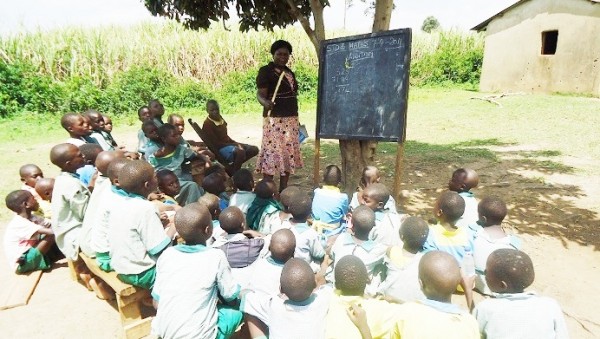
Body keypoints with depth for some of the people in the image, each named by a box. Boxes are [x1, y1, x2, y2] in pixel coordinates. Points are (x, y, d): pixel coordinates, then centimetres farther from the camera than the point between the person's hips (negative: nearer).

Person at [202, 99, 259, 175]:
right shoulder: (207, 124, -16)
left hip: (229, 144, 9)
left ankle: (231, 168, 1)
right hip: (220, 149, -9)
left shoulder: (220, 119, 7)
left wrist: (235, 143, 0)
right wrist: (233, 145, -16)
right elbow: (216, 144, -18)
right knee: (240, 152, -37)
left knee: (254, 149, 2)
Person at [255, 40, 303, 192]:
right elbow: (260, 94, -14)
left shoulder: (290, 73, 18)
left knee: (288, 154, 7)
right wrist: (266, 102, -37)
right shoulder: (266, 71, -4)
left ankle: (283, 191, 15)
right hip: (274, 119, -7)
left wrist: (296, 119, 19)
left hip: (291, 119, 8)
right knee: (272, 153, -11)